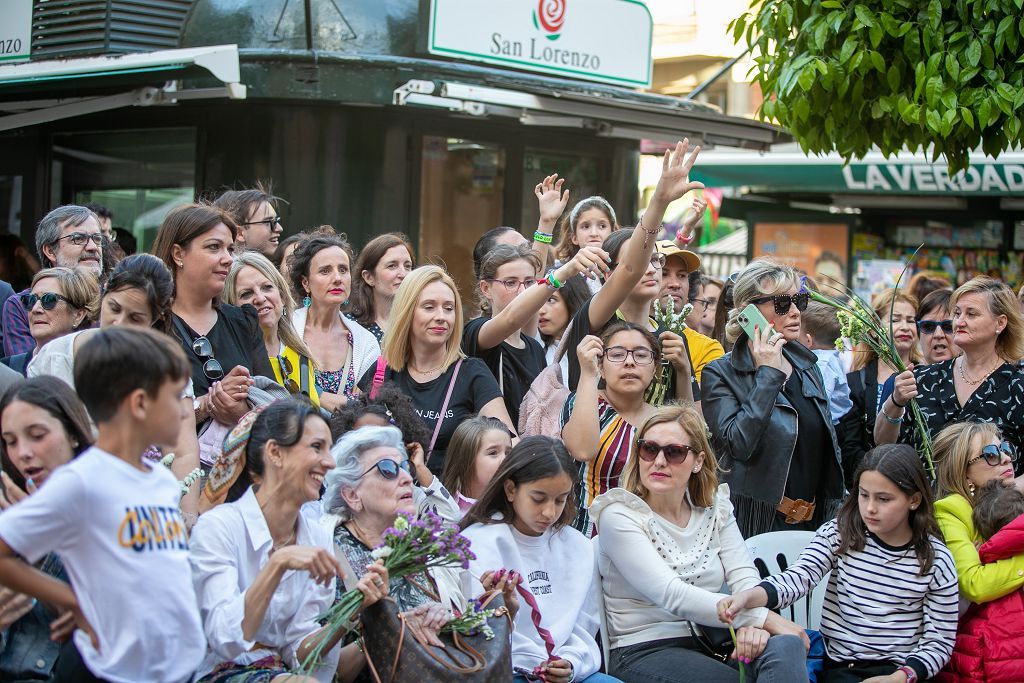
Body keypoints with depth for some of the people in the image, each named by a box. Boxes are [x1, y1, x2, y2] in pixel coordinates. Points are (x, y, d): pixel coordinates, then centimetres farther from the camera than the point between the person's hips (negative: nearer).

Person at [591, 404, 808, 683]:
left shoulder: (715, 508, 12)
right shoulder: (619, 515, -6)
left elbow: (744, 577, 1)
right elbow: (672, 595, -18)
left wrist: (752, 624, -24)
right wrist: (761, 617, -21)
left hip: (711, 639, 5)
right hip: (643, 650, -5)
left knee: (785, 646, -26)